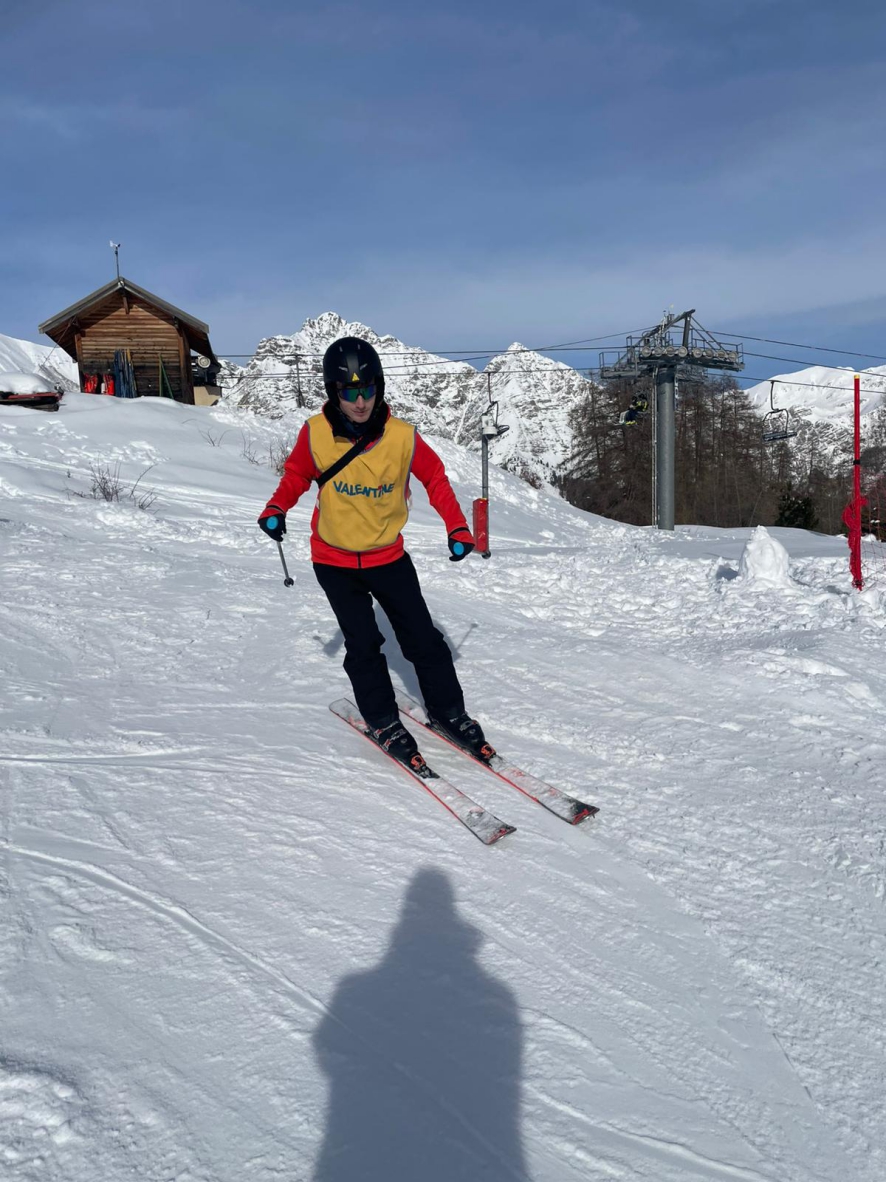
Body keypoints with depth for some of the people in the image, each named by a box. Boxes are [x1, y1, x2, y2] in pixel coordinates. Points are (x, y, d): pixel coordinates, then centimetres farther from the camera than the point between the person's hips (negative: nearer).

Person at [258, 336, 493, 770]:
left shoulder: (402, 436, -17)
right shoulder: (315, 433, -16)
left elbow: (434, 476, -1)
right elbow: (297, 474, 3)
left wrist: (457, 526, -6)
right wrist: (277, 508, -15)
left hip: (388, 555, 1)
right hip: (333, 559, 0)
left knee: (422, 636, 5)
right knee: (362, 642, -2)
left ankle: (447, 711, 23)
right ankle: (382, 721, 18)